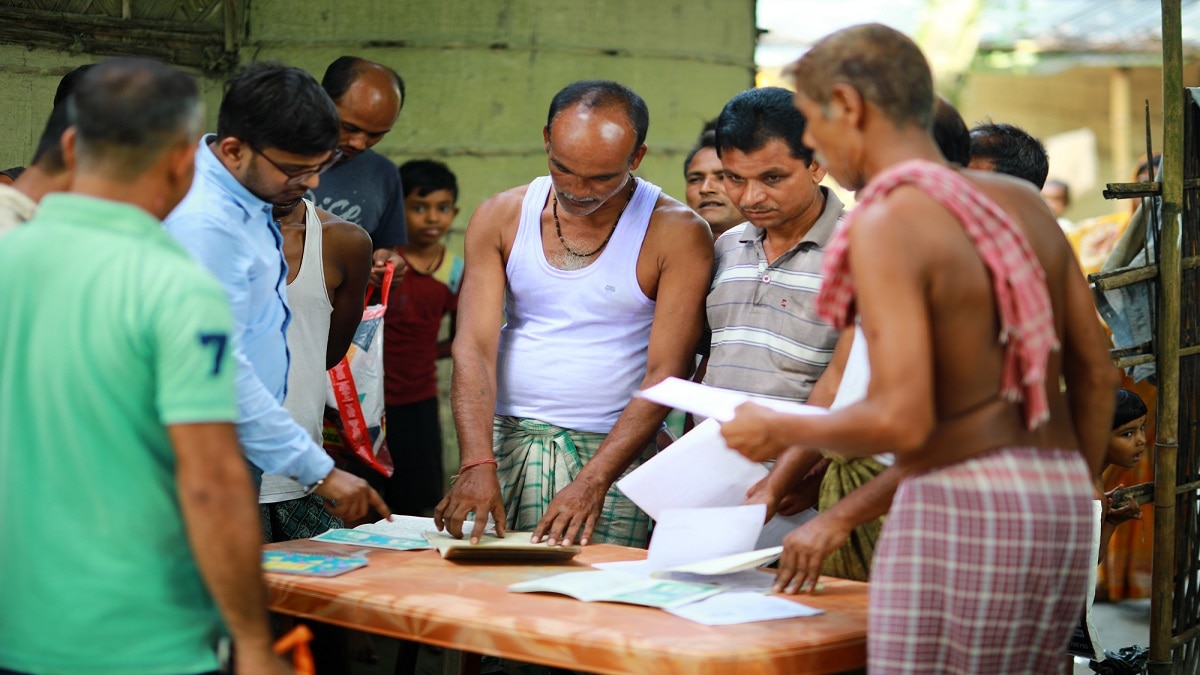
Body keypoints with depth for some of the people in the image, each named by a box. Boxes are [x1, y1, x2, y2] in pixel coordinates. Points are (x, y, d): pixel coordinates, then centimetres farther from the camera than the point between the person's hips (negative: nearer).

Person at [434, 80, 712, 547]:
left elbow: (665, 374, -10)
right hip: (506, 441, 3)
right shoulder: (500, 218, 3)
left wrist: (593, 480, -20)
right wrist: (478, 464, -19)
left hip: (615, 450, -2)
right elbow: (473, 347, -5)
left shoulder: (678, 234, -6)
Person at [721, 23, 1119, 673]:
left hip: (958, 523, -8)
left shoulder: (887, 225, -14)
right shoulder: (1022, 202, 10)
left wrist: (779, 430, -3)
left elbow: (903, 421, -22)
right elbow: (1095, 374, 13)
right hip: (1050, 518, 8)